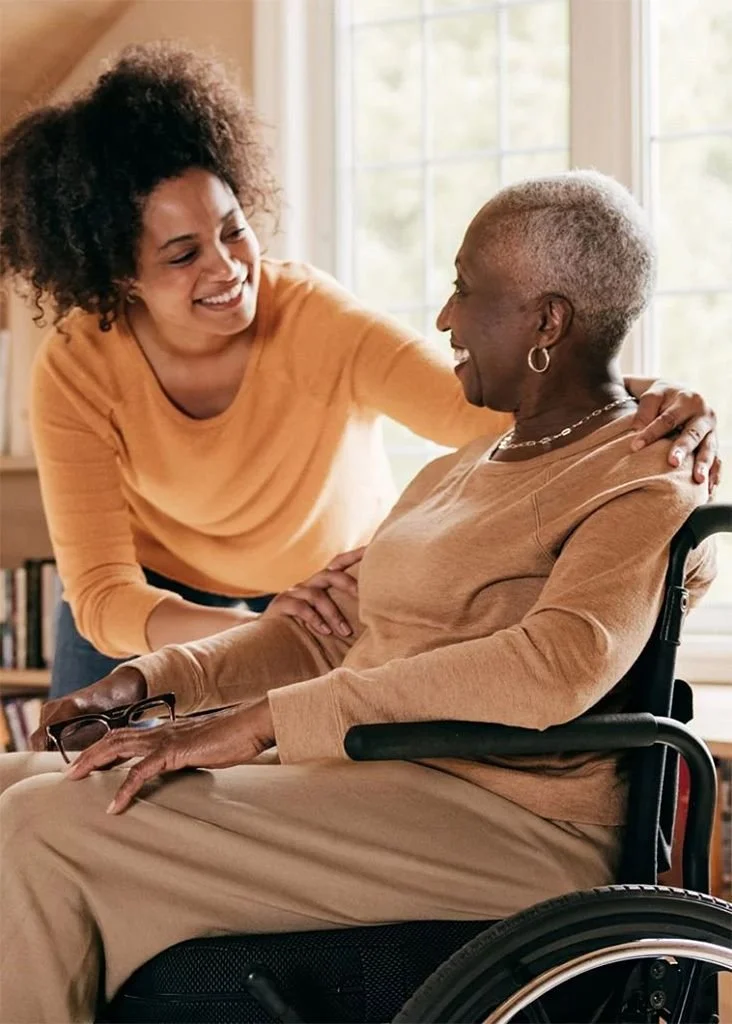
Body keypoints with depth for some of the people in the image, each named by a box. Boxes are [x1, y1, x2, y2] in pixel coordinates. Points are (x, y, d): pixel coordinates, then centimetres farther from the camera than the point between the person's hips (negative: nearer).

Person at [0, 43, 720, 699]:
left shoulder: (315, 319, -27)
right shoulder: (75, 373, -24)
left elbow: (479, 408, -40)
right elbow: (100, 595, -29)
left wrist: (633, 401, -60)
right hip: (158, 604, 1)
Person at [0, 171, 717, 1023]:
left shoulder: (643, 486, -7)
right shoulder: (460, 470, 23)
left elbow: (560, 665, -26)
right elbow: (330, 630, 23)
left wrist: (260, 722, -27)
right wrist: (151, 679, 5)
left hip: (492, 825, -9)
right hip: (351, 780, 9)